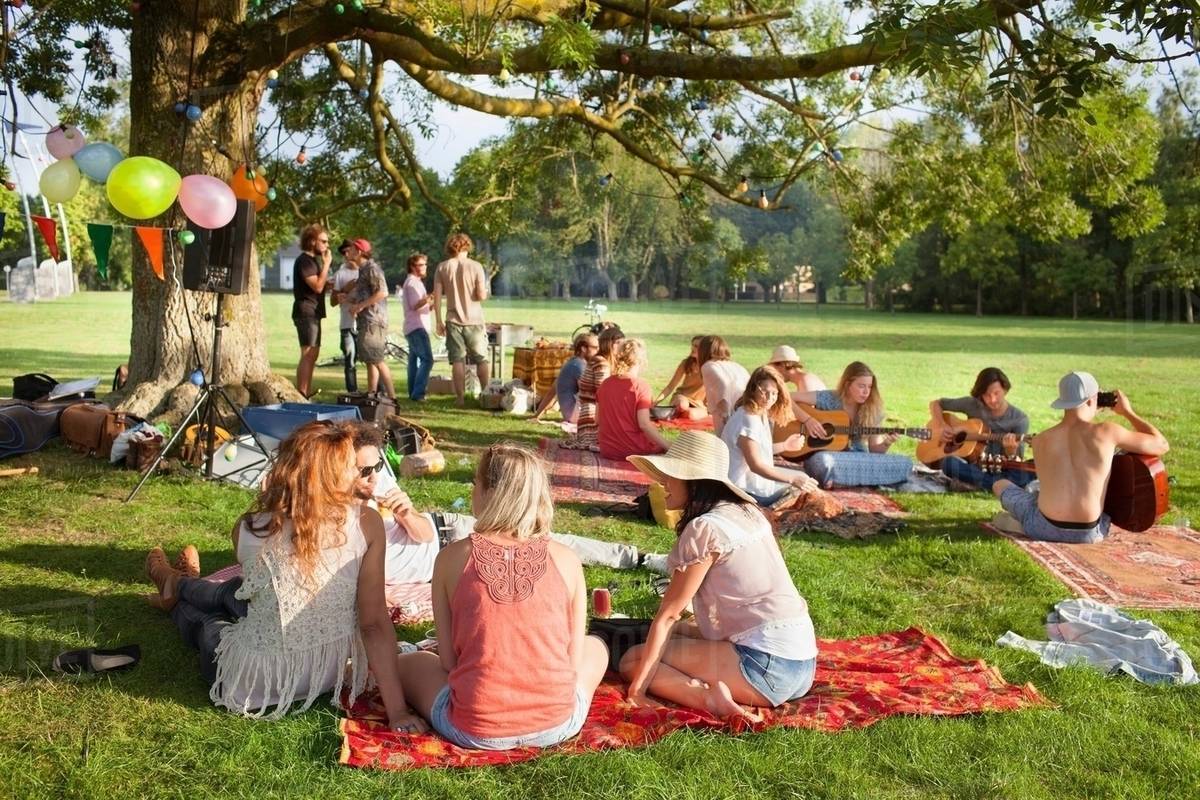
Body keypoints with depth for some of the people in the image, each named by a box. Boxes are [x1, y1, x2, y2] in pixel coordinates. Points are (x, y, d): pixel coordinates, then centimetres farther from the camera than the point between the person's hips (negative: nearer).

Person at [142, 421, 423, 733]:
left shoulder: (248, 528, -18)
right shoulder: (367, 522, -20)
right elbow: (375, 622, -20)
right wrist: (397, 711, -16)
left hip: (251, 686, -2)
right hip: (327, 679, 2)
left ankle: (176, 588, 71)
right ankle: (178, 586, 64)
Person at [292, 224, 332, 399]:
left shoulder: (314, 259, 20)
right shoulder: (304, 260, -12)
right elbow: (317, 286, -21)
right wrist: (327, 263, -17)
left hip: (313, 313, 11)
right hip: (306, 312, -11)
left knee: (313, 354, 13)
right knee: (307, 354, -13)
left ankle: (307, 394, 19)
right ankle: (301, 396, -14)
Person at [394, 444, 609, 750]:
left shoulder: (452, 558, -4)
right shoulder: (565, 560, -2)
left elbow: (448, 660, -1)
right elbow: (573, 661, 3)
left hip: (474, 733, 0)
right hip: (557, 727, 0)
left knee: (406, 662, 31)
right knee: (595, 647, 33)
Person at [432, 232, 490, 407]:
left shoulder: (442, 267, 0)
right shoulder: (475, 266, -5)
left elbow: (437, 296, -2)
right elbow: (481, 295, -10)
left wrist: (439, 321, 4)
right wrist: (486, 291, 13)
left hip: (453, 321, 1)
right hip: (474, 320, -1)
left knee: (457, 360, 4)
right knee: (481, 360, 10)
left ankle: (460, 398, 3)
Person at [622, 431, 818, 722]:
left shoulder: (705, 527, -12)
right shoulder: (747, 512, 13)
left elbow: (668, 614, -9)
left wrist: (638, 684, -5)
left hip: (766, 666, -9)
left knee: (631, 659, -2)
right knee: (676, 632, 25)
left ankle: (708, 696, -19)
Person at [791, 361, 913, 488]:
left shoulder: (872, 411, 5)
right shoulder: (829, 399, -5)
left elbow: (874, 449, 8)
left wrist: (886, 443, -13)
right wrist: (808, 419, -20)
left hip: (859, 460, 6)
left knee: (905, 464, -19)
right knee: (821, 461, -43)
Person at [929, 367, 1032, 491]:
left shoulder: (1019, 419, -4)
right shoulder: (972, 404, 1)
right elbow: (936, 404, 12)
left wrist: (1011, 451, -30)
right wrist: (941, 426, -7)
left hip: (1000, 470, -2)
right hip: (972, 465, 2)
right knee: (948, 462, -35)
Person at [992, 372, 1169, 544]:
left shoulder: (1039, 440, -2)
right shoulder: (1107, 432, -8)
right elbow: (1162, 445, 2)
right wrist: (1127, 412, 13)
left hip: (1043, 529, -1)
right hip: (1089, 534, 1)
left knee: (1000, 485, 27)